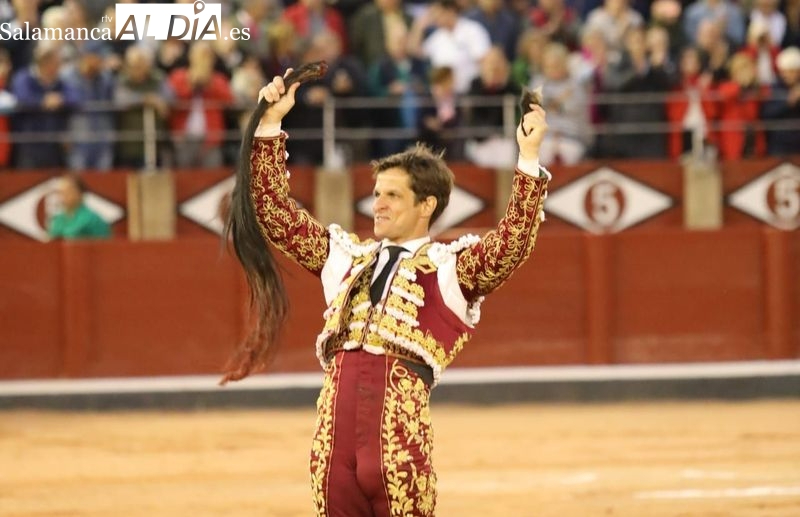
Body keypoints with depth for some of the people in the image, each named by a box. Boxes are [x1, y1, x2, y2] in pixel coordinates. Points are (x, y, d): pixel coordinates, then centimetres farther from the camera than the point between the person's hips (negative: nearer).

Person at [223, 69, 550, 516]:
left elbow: (514, 243, -7)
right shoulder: (346, 256, 22)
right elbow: (274, 214, 25)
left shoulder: (452, 266, 9)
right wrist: (271, 124, 21)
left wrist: (529, 158, -11)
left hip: (401, 415, -4)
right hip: (336, 418, 4)